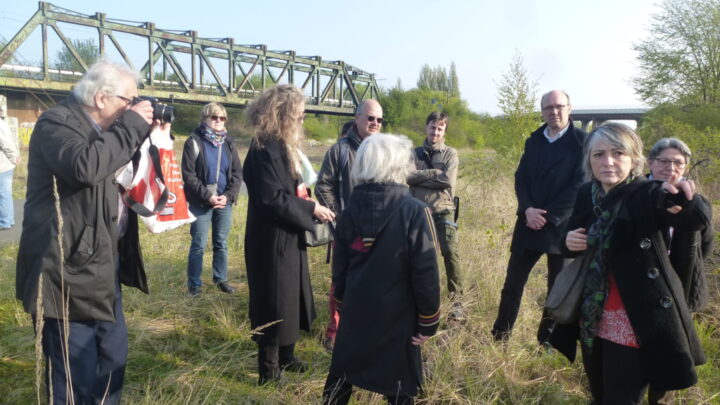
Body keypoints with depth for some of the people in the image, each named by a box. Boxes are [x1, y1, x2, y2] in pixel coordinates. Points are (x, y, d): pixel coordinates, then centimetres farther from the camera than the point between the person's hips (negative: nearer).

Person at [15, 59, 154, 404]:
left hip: (100, 265, 10)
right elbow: (85, 166, -33)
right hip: (68, 269, -9)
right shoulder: (57, 122, -14)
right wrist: (132, 126, -23)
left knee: (113, 356, 19)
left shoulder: (102, 128, 14)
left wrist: (149, 134, 5)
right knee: (75, 372, -2)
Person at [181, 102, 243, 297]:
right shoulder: (194, 141, -5)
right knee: (198, 245, 2)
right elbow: (188, 174, -10)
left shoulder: (228, 143, 8)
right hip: (201, 202, -4)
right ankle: (194, 283, 15)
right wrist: (207, 196, -16)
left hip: (224, 202, 4)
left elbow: (237, 173, 6)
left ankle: (220, 279, 26)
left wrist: (228, 196, -9)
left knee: (221, 243, 12)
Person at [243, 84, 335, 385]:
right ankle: (269, 370, 18)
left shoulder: (283, 145, 12)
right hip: (272, 241, -10)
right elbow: (272, 198, -24)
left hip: (288, 238, 10)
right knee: (275, 304, 2)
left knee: (290, 300, 19)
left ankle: (285, 357, 36)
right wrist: (311, 208, -17)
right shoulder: (264, 148, -20)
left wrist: (308, 203, 3)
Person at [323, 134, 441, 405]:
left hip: (355, 313, 4)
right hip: (396, 318, -4)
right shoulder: (415, 212, -17)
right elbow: (426, 274, -16)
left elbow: (339, 268, 6)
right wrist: (428, 321, -5)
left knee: (340, 378, 22)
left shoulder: (350, 210, -1)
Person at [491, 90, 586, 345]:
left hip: (562, 225, -3)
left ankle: (548, 342, 24)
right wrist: (528, 209, -13)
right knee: (512, 283, 5)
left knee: (558, 288, 9)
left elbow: (578, 186, -11)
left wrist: (548, 217, -15)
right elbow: (521, 178, 4)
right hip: (530, 222, 4)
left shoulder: (582, 141, -4)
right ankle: (499, 337, 17)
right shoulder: (533, 141, 11)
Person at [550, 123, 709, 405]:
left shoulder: (648, 195, -15)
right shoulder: (587, 194, 1)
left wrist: (685, 198, -56)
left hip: (635, 322, -5)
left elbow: (698, 220, -34)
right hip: (593, 317, 6)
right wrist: (569, 241, -9)